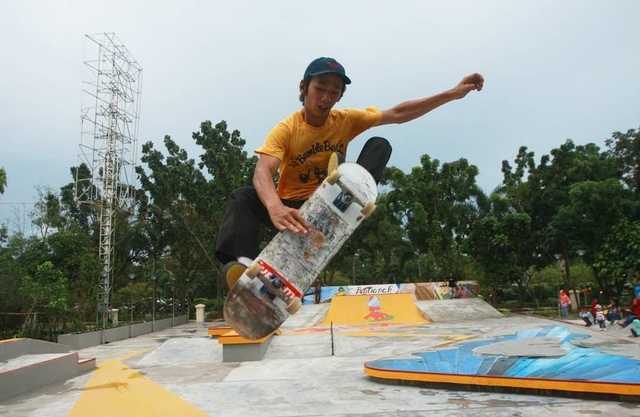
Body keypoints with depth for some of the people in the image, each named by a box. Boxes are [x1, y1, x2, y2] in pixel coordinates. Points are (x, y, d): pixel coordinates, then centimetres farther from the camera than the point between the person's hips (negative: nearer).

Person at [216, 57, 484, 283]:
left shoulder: (346, 120, -2)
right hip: (292, 208, -1)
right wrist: (275, 207, -55)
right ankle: (245, 262, -51)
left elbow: (398, 114, -1)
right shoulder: (286, 130, -14)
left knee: (379, 145, -12)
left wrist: (453, 94, -6)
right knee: (243, 197, -30)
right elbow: (263, 172, -32)